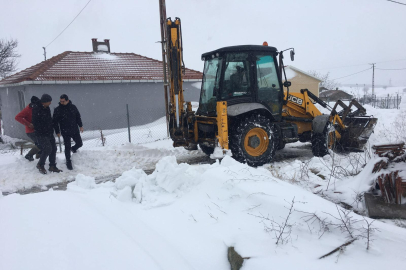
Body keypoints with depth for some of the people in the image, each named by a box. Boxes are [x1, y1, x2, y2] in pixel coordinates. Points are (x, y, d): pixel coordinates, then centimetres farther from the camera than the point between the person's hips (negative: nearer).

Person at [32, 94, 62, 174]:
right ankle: (40, 165, 7)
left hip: (49, 133, 8)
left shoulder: (47, 108, 11)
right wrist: (41, 131, -17)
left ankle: (52, 166, 17)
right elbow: (35, 123, -17)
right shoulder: (36, 109, -15)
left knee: (53, 149, 7)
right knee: (48, 149, -14)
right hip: (41, 134, -8)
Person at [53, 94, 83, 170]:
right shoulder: (57, 110, -10)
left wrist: (80, 126, 11)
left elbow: (78, 117, 12)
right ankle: (68, 162, 14)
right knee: (67, 147, 0)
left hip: (75, 130, 4)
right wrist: (57, 132, -5)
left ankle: (73, 149, 45)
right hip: (65, 132, -3)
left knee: (79, 143, 12)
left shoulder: (73, 107, 0)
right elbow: (55, 122, -5)